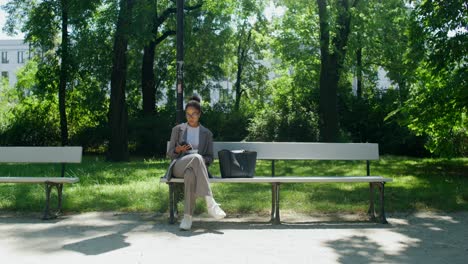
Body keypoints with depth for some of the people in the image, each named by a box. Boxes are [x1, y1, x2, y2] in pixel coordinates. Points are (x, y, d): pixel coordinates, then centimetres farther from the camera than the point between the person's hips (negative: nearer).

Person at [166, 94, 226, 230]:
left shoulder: (207, 133, 15)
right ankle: (210, 202, -47)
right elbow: (170, 153, 13)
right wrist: (179, 149, -10)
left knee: (190, 174, -41)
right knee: (196, 157, -39)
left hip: (197, 167, 1)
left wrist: (202, 160, -10)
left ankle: (188, 217, -42)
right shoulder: (177, 129, 14)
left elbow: (210, 158, 13)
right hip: (178, 166, -1)